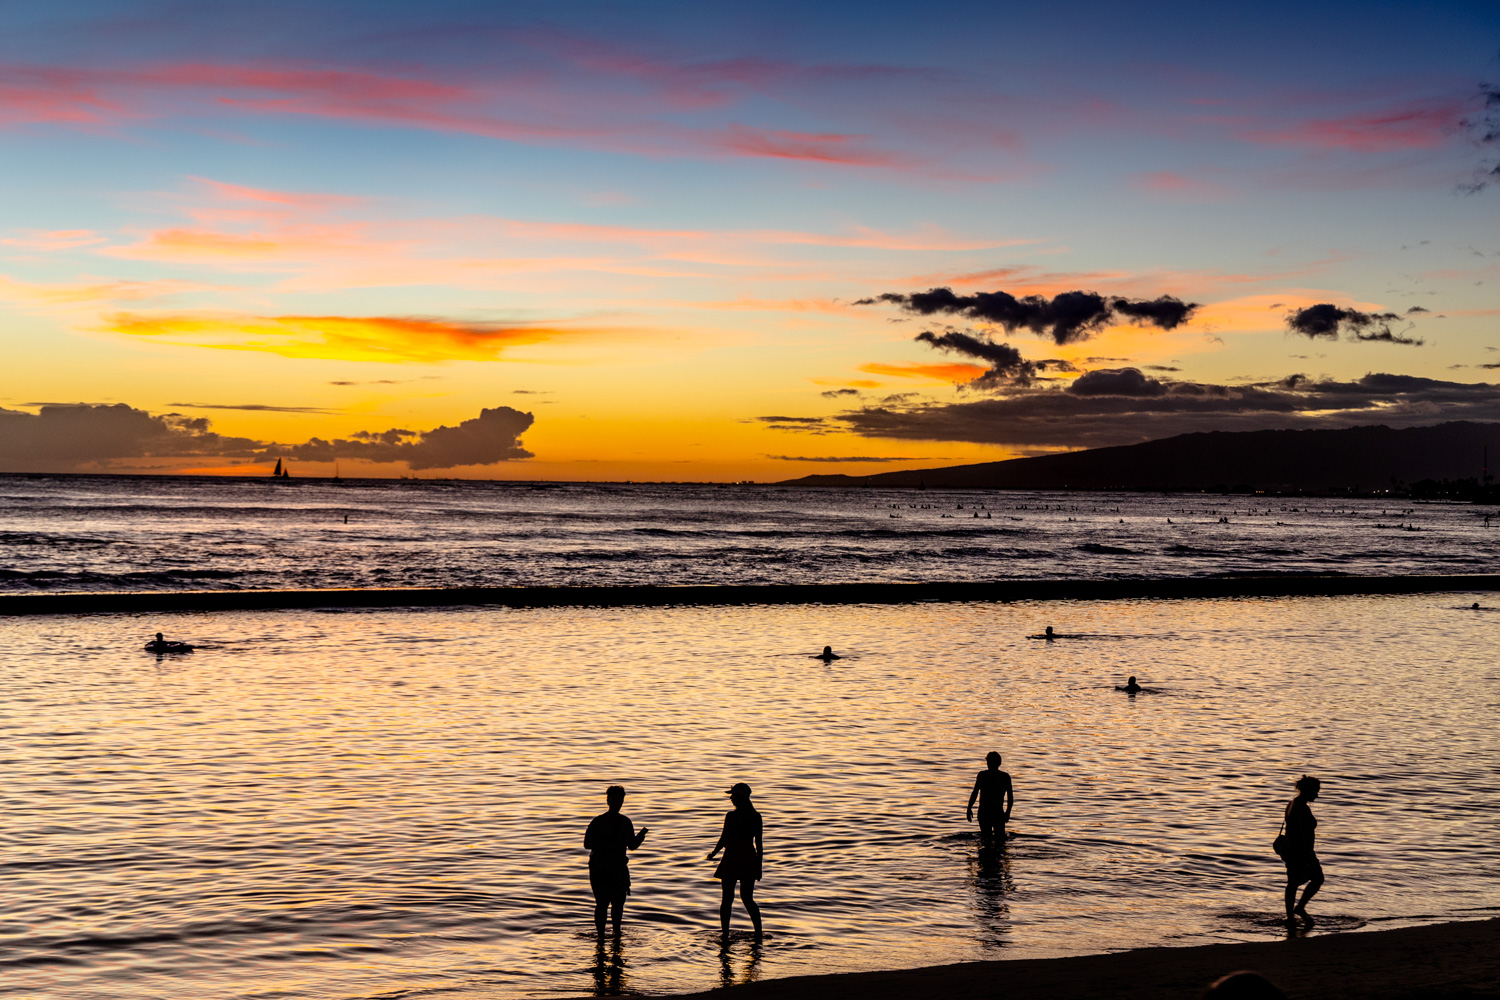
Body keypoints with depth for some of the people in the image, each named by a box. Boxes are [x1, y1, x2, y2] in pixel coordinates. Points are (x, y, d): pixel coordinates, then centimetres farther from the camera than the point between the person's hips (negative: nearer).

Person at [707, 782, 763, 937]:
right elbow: (759, 844, 3)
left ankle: (725, 932, 7)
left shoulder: (731, 816, -12)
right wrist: (758, 866, 10)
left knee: (727, 899, 7)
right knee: (748, 899, 13)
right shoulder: (756, 817, 0)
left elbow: (724, 840, -11)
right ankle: (758, 933, 6)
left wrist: (713, 853, 7)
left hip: (731, 860, -4)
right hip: (748, 861, 4)